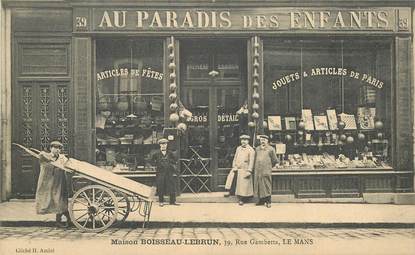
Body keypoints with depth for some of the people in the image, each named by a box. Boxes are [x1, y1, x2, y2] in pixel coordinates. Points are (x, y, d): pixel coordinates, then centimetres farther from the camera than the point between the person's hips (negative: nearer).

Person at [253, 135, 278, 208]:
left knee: (267, 186, -3)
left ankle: (268, 201, 3)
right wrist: (255, 167, 12)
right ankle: (261, 200, 15)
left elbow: (275, 160, 5)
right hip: (258, 171, 4)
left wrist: (269, 165, 11)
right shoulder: (257, 149, 13)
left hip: (266, 171, -4)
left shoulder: (270, 149, -1)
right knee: (259, 185, 5)